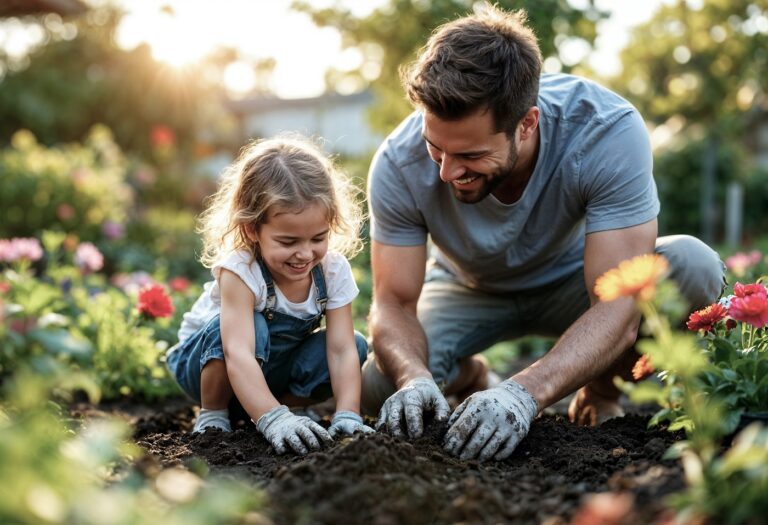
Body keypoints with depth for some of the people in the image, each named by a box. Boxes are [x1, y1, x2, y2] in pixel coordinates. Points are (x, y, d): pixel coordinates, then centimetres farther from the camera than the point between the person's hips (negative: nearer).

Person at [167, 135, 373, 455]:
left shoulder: (334, 271, -20)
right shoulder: (239, 270, -34)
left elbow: (341, 349, -24)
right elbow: (238, 354, -46)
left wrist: (347, 416, -39)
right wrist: (273, 419, -58)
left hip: (275, 365, 5)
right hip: (207, 359, -5)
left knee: (355, 346, -18)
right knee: (251, 326, -38)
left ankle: (251, 411, -3)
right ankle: (212, 416, -12)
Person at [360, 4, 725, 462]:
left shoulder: (608, 131, -36)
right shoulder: (400, 165, -29)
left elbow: (617, 305, -38)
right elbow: (393, 302, -23)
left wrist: (523, 394, -54)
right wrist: (414, 378, -45)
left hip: (575, 282, 0)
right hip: (471, 290, 1)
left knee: (693, 269, -32)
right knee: (377, 386, -26)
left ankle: (601, 389, 0)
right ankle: (469, 376, 12)